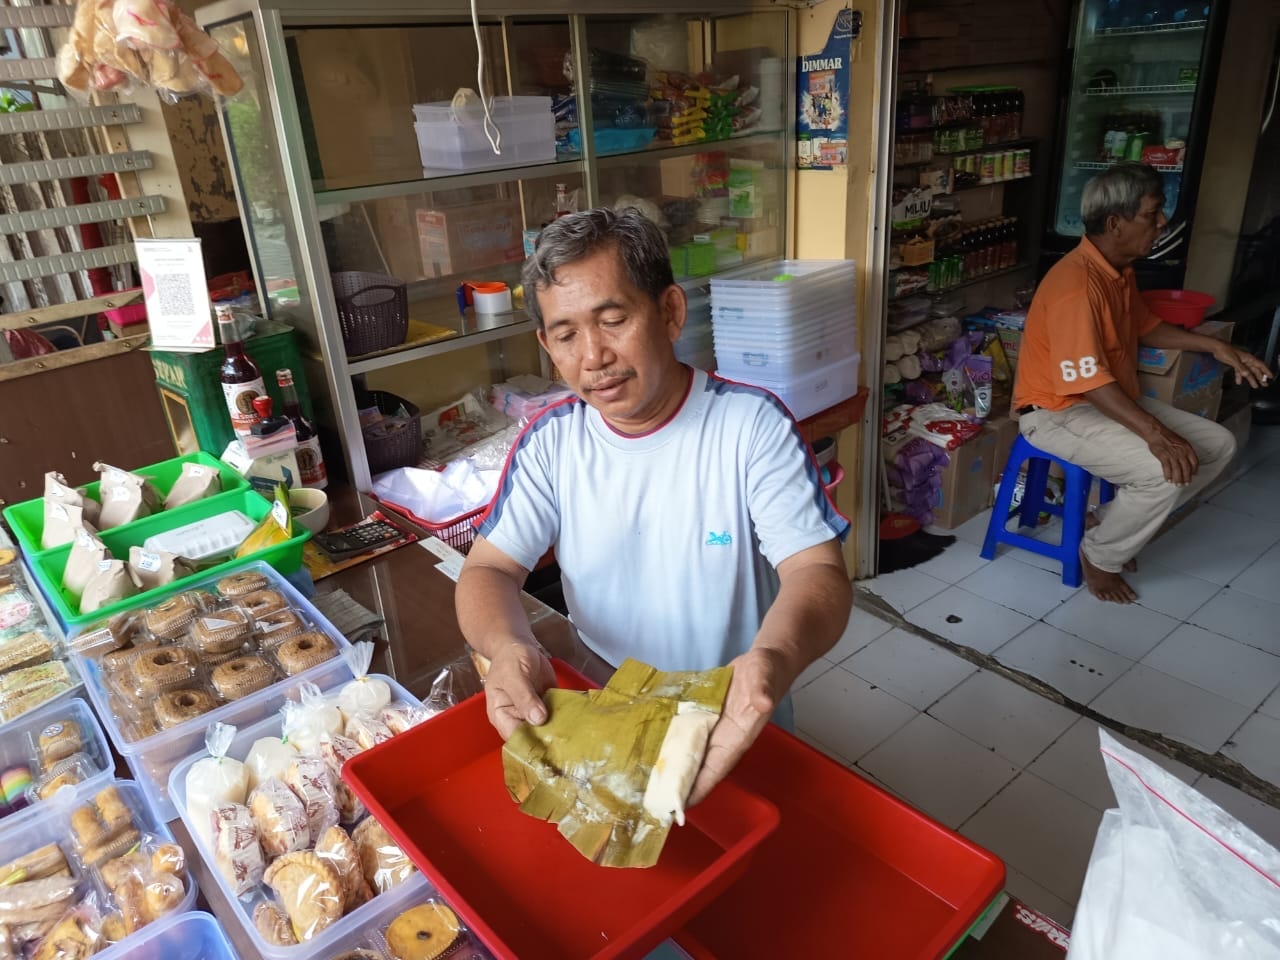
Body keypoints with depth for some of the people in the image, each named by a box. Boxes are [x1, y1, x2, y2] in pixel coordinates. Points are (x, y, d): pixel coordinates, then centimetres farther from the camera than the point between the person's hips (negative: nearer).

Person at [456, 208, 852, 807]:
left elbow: (817, 572, -18)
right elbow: (489, 568, -5)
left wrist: (775, 658, -41)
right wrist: (507, 646, -29)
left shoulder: (753, 424, -13)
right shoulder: (551, 440, -3)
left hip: (735, 719, -2)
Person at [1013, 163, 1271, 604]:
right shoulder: (1076, 285, -26)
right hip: (1057, 411, -10)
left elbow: (1147, 327, 23)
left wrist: (1215, 346, 12)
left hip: (1113, 400, 10)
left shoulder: (1119, 269, 6)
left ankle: (1117, 522, 14)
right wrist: (1155, 433, -35)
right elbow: (1088, 381, -30)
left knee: (1218, 445, 6)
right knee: (1166, 470, -27)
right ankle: (1099, 555, -2)